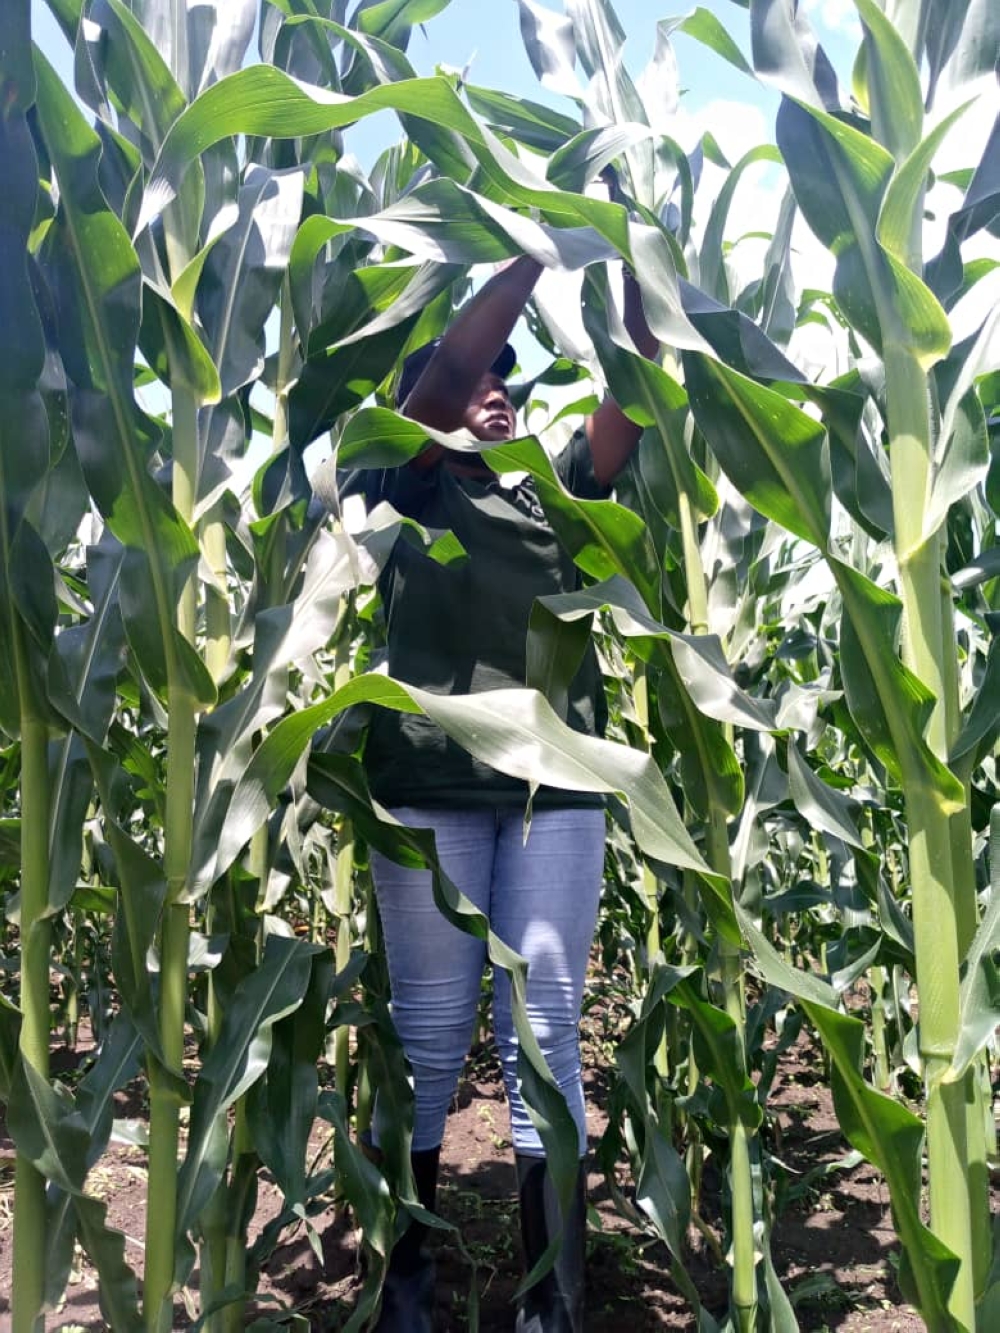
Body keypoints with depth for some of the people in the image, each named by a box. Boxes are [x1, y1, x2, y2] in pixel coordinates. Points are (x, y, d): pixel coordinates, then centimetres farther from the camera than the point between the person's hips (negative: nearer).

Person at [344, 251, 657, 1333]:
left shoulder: (554, 494, 19)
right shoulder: (407, 487, 9)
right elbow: (444, 368, -7)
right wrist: (537, 253, -5)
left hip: (557, 782, 3)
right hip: (431, 779, -3)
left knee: (547, 1034, 2)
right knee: (431, 1037, 3)